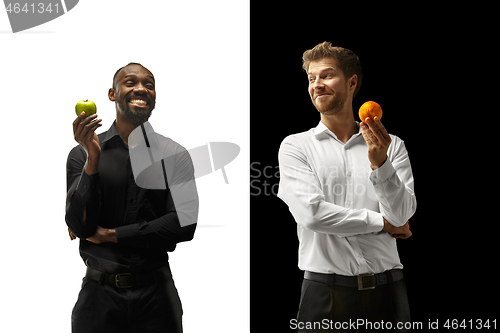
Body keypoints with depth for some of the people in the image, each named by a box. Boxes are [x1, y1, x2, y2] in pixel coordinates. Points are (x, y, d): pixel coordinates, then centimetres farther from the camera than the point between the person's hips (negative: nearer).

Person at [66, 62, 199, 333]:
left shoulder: (174, 155, 1)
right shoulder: (82, 153, 0)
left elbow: (184, 224, -9)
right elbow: (79, 227, -8)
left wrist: (108, 235, -10)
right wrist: (93, 158, -18)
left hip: (155, 293, 1)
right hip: (99, 293, 0)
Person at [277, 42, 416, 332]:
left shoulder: (392, 145, 5)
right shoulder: (295, 146, 1)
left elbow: (403, 214, -4)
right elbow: (311, 213, -12)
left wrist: (380, 164, -20)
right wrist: (383, 222, -5)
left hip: (386, 288, 2)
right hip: (326, 291, -1)